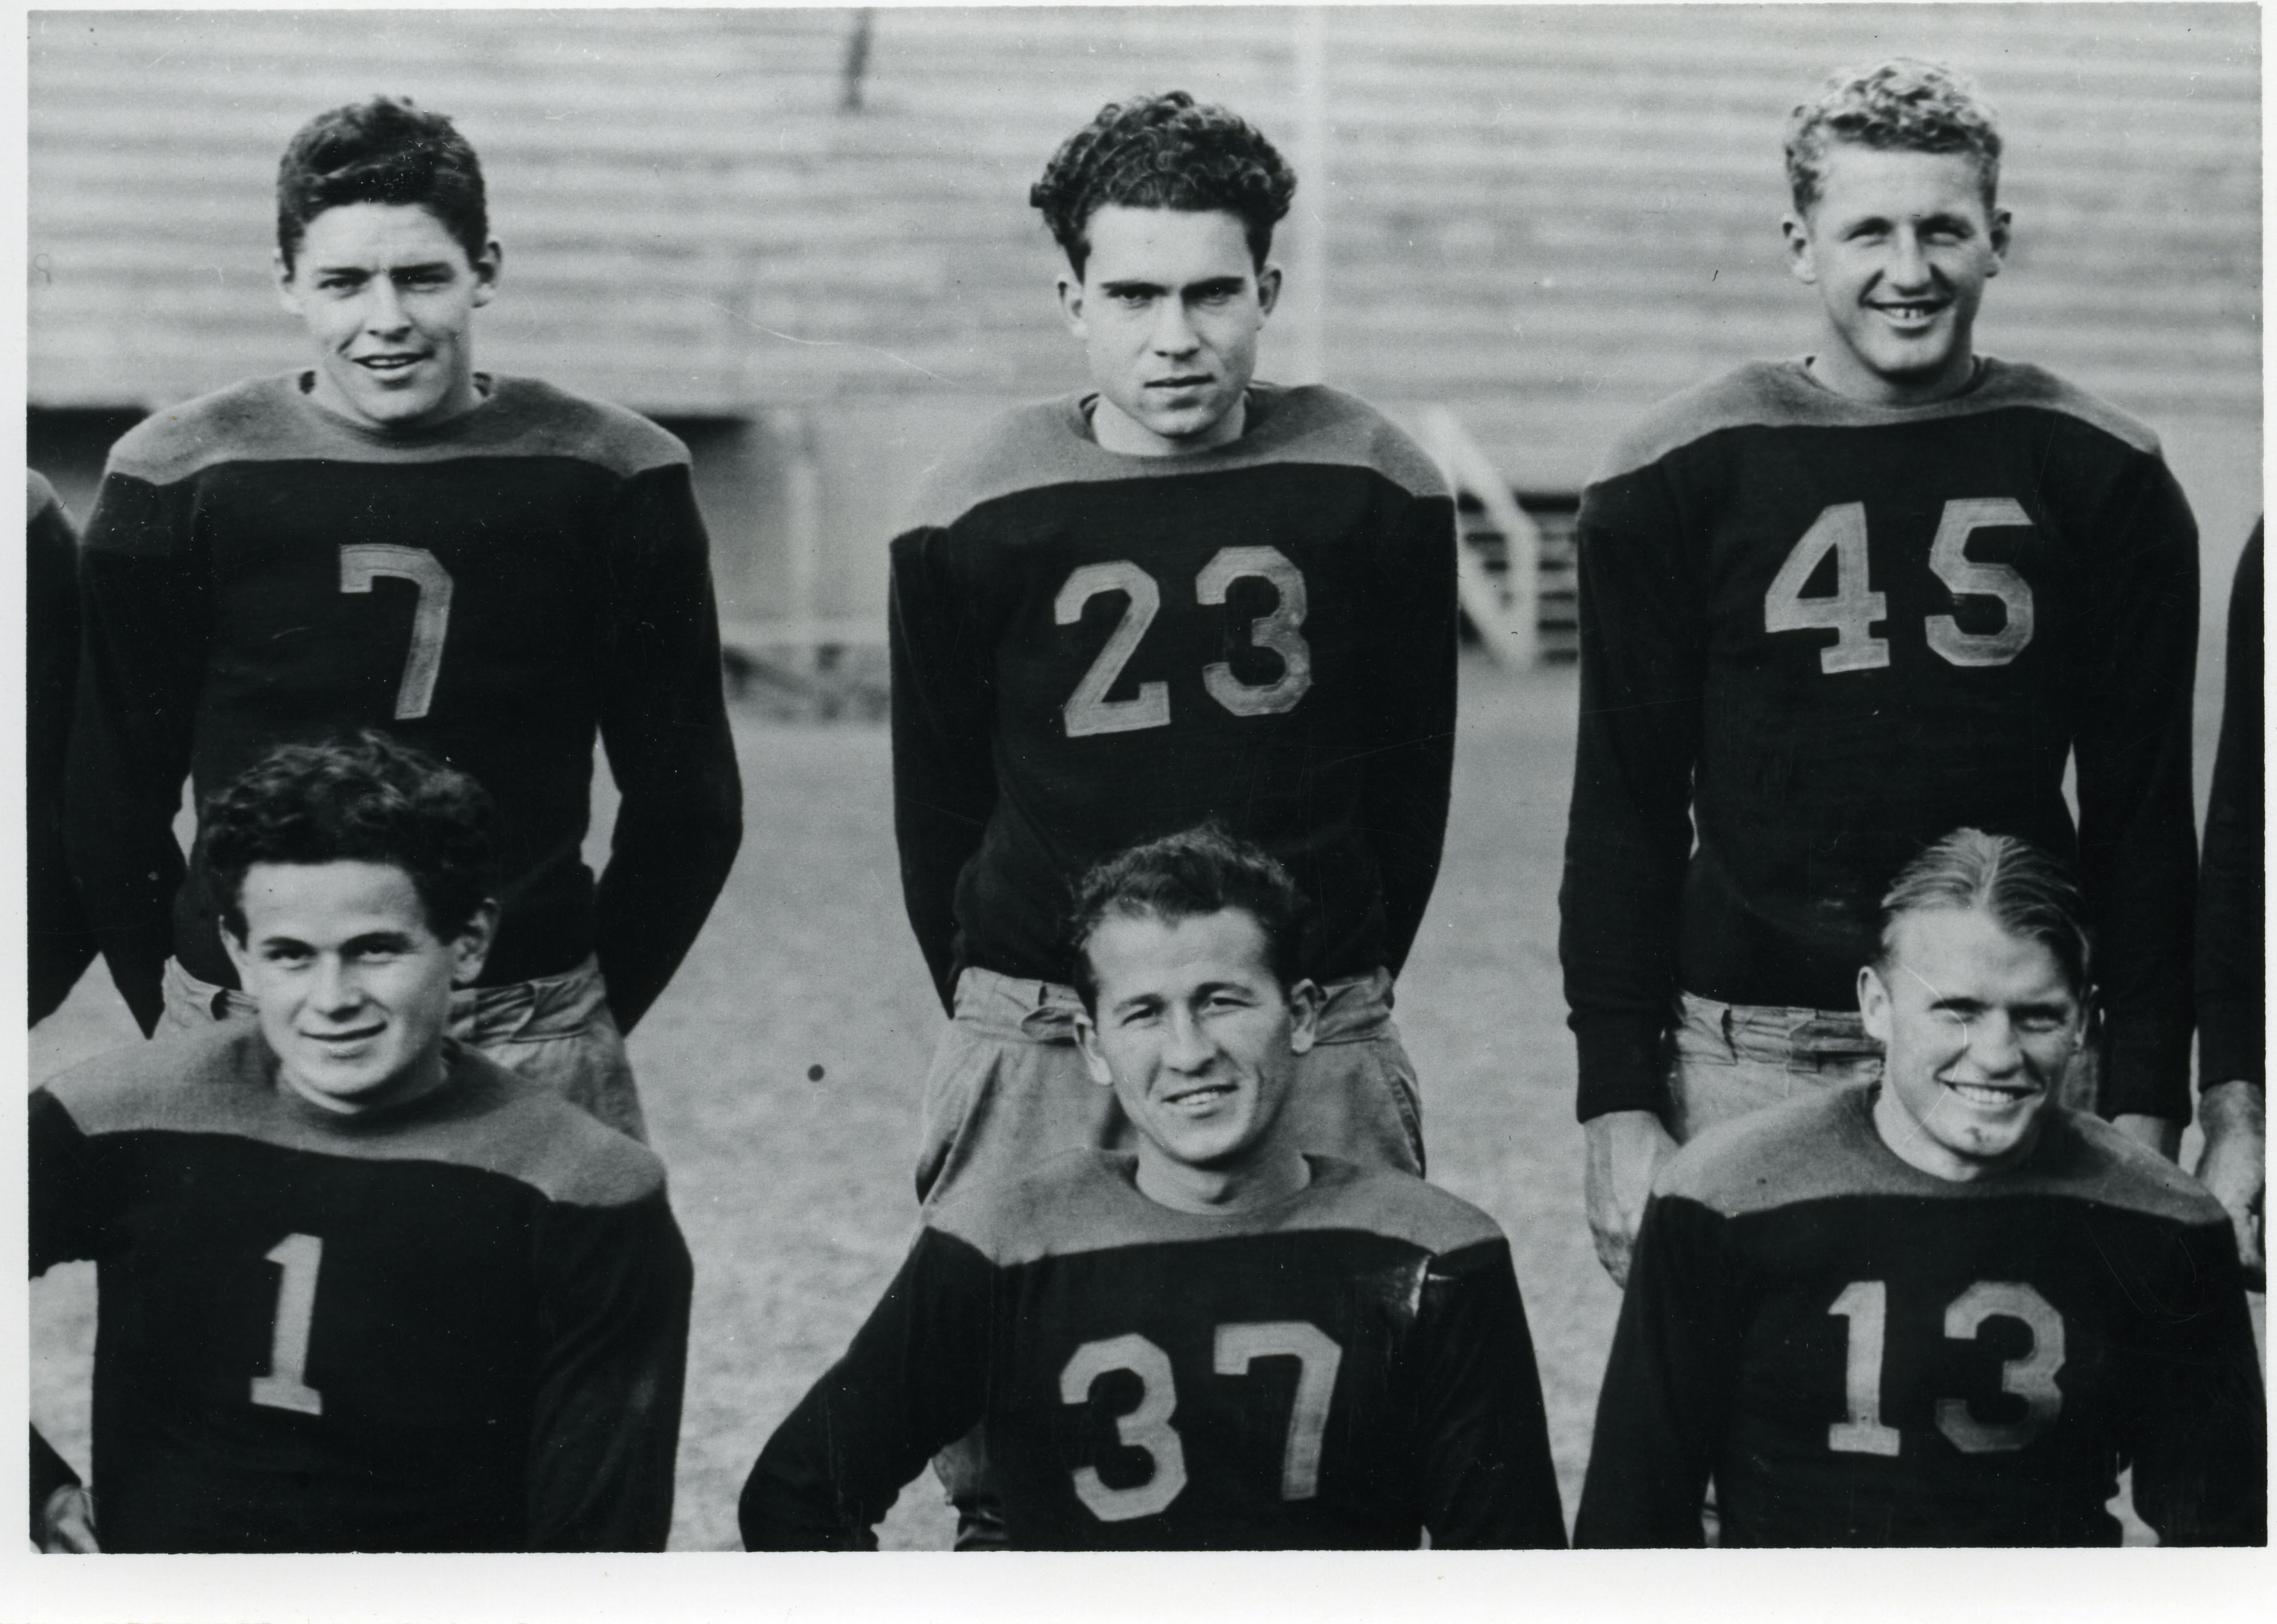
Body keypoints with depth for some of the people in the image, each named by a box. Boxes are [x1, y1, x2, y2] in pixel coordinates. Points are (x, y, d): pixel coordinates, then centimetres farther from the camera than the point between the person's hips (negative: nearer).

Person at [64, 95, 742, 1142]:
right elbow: (114, 807, 9)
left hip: (526, 1044, 0)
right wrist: (182, 1019, 5)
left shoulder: (611, 481, 2)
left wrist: (583, 1016, 8)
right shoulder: (179, 479, 2)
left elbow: (686, 805, 10)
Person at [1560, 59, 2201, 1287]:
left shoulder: (2101, 481, 5)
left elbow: (2142, 816, 7)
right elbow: (1625, 817, 5)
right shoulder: (1678, 481, 2)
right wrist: (1618, 1106, -1)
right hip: (1749, 1053, -1)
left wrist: (2144, 1104, 2)